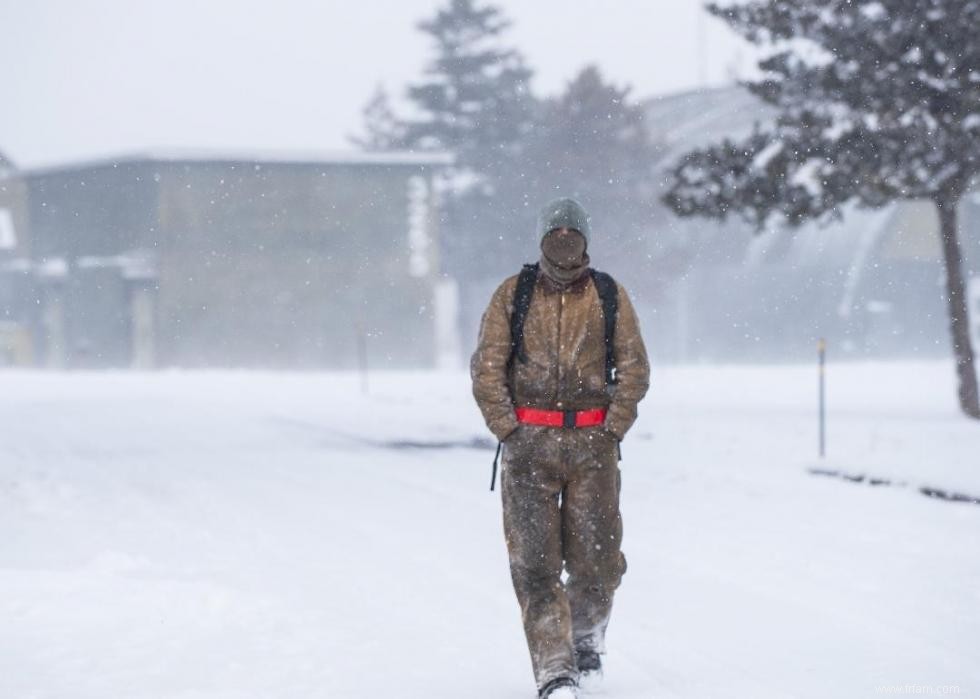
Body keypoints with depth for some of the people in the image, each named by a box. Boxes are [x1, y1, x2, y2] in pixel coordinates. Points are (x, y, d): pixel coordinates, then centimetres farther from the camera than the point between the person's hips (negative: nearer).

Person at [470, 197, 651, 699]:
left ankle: (588, 636, 28)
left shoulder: (610, 296, 5)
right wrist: (508, 431, -7)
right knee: (535, 560, -8)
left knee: (596, 558, 0)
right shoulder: (512, 295, 3)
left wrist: (611, 432, -4)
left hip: (593, 440, 1)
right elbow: (486, 369, 2)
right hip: (529, 439, -1)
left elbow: (635, 370, 5)